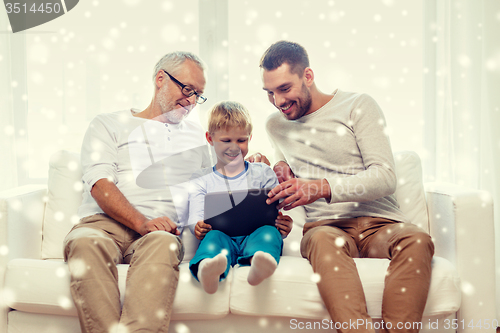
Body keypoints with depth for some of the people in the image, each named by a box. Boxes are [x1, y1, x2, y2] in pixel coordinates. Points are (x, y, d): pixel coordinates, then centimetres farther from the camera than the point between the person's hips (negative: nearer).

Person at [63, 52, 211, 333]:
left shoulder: (196, 136, 30)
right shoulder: (108, 125, 18)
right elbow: (100, 185, 1)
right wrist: (142, 222, -17)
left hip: (160, 231, 1)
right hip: (104, 224, -1)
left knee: (163, 244, -37)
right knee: (86, 242, -38)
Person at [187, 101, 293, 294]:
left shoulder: (263, 173, 20)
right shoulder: (202, 180, 19)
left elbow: (275, 212, 14)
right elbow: (195, 217, 8)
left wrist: (283, 226, -11)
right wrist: (198, 227, -18)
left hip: (253, 235, 1)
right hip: (222, 236, 0)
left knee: (269, 232, -32)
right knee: (213, 237, -34)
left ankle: (258, 266, -66)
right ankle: (207, 271, -69)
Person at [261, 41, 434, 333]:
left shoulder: (358, 106, 5)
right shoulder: (275, 125, 20)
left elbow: (385, 178, -6)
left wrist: (322, 187, -21)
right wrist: (280, 167, 13)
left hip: (380, 222, -1)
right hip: (326, 225, 1)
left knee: (417, 240, -36)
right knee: (323, 239, -37)